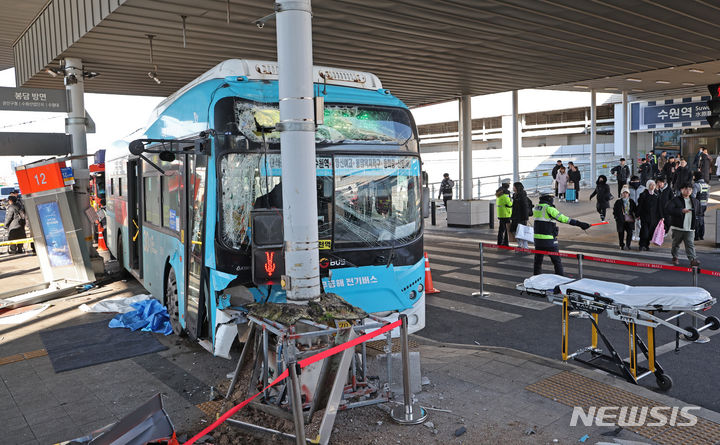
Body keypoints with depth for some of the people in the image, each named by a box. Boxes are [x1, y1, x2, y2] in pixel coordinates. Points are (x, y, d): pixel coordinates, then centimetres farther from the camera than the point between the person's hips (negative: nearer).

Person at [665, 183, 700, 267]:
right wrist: (681, 211, -24)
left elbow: (697, 212, 32)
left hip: (690, 228, 2)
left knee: (690, 244, -8)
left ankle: (693, 259, -15)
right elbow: (667, 210, -19)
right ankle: (675, 258, 28)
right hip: (678, 227, -2)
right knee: (676, 243, 11)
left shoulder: (695, 202, 13)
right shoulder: (675, 200, -4)